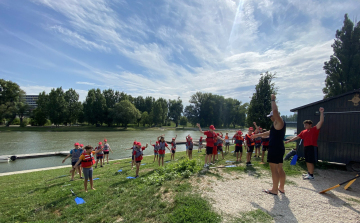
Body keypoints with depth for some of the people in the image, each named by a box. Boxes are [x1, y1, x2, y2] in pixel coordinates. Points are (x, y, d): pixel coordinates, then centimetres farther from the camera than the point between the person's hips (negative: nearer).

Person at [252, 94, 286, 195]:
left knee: (274, 169, -4)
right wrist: (258, 135, 32)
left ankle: (274, 190, 4)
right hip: (279, 148, 10)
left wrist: (273, 100, -15)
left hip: (275, 149, -10)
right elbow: (269, 133, 29)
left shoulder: (279, 122, -12)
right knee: (280, 169, 15)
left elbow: (275, 111, -28)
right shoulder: (277, 124, 19)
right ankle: (281, 188, 25)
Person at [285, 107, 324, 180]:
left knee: (311, 161, -6)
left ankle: (311, 175, 0)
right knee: (307, 161, 14)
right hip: (306, 147, 7)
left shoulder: (315, 129, -3)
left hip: (312, 147, -7)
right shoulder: (303, 131, 13)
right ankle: (309, 173, 26)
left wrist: (321, 113, -19)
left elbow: (321, 121, -12)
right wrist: (289, 140, 16)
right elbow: (297, 137, 17)